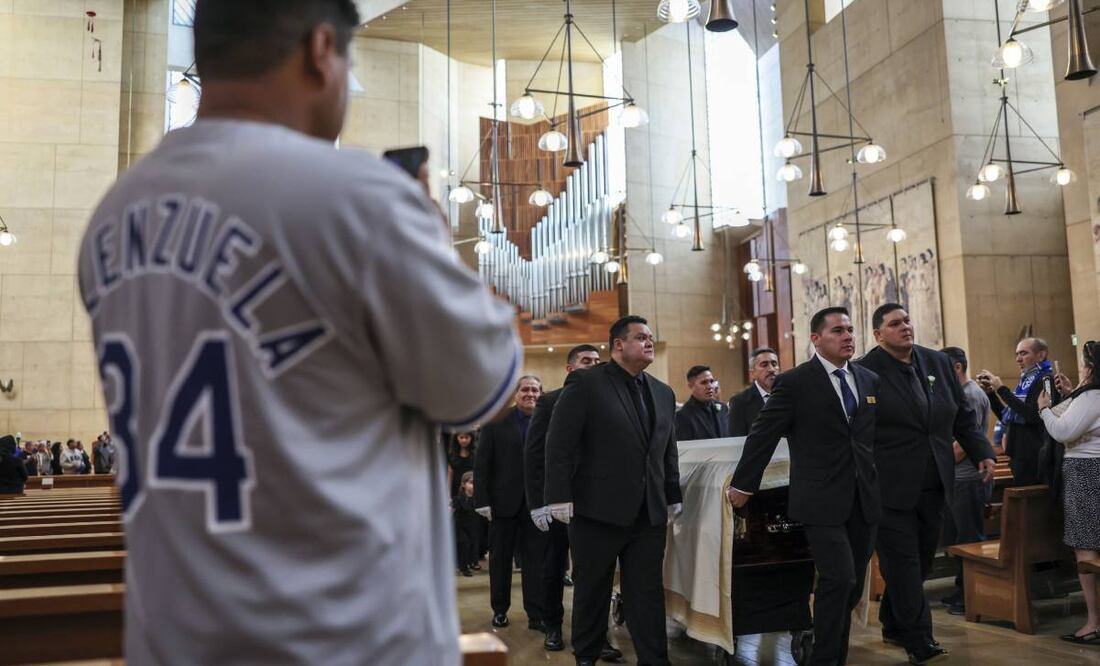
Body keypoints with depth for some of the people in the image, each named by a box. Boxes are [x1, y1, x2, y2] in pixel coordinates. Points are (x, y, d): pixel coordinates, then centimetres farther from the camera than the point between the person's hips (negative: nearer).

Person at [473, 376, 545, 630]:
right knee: (500, 559, 11)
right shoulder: (497, 422, 1)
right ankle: (499, 609, 26)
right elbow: (481, 463, -1)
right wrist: (482, 500, -8)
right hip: (503, 502, 0)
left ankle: (536, 615, 8)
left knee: (535, 560, 2)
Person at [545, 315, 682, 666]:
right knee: (592, 591, 10)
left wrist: (674, 498, 14)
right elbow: (559, 444, -10)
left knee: (648, 594, 6)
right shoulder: (585, 384, -6)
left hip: (650, 514, 5)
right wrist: (561, 499, -14)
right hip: (598, 509, -4)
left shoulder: (663, 393, 13)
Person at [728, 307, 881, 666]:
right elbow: (763, 435, -4)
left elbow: (877, 433, 19)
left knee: (853, 585, 11)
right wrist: (743, 484, -3)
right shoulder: (794, 383, -7)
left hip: (864, 499, 6)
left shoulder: (870, 380, 10)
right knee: (839, 578, -13)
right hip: (822, 500, -6)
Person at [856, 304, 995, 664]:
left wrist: (982, 453, 5)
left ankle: (892, 625, 30)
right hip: (891, 487, -6)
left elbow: (963, 416, 16)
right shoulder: (865, 371, -9)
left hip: (934, 486, 6)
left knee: (920, 561, 13)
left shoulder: (938, 362, 10)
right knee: (903, 563, -2)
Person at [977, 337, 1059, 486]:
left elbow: (1033, 416, -23)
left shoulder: (1045, 380, -10)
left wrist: (1002, 389, -20)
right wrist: (990, 392, 7)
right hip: (1020, 456, 9)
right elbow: (1008, 418, 20)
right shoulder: (1025, 382, 17)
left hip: (1033, 458, -9)